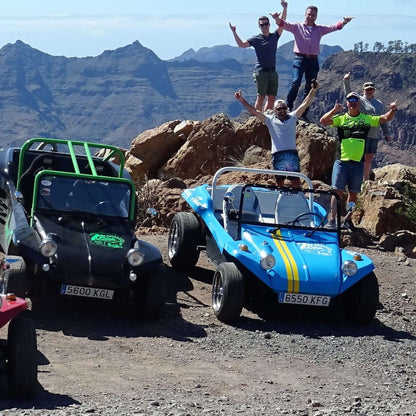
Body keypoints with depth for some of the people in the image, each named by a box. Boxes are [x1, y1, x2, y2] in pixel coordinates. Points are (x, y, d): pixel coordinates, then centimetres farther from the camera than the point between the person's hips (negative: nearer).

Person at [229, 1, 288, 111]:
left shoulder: (274, 36, 11)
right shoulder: (256, 39, 0)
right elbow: (241, 44, -10)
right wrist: (234, 32, -20)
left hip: (272, 72, 5)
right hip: (261, 72, -5)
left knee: (272, 98, 4)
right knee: (261, 97, -8)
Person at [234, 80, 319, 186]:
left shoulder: (292, 117, 13)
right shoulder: (270, 120, 9)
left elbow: (305, 104, 9)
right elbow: (254, 111, 6)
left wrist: (313, 91, -1)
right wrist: (242, 100, 1)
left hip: (292, 153, 1)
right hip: (278, 155, -1)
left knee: (296, 182, 1)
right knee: (280, 182, 4)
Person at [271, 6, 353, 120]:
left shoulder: (320, 29, 15)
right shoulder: (297, 27, 6)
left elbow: (333, 27, 6)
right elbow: (284, 24, -6)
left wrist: (343, 22, -14)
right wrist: (277, 19, -28)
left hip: (313, 60, 4)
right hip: (300, 58, -4)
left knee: (310, 87, 4)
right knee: (296, 82, -21)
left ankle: (303, 114, 10)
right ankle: (288, 108, -12)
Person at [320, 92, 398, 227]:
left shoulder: (367, 119, 11)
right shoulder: (340, 118, 6)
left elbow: (385, 118, 9)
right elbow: (323, 121, -6)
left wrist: (393, 110, -10)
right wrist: (334, 110, -20)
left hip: (358, 163, 2)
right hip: (341, 161, -2)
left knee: (353, 193, 7)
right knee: (337, 191, -5)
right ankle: (332, 219, -5)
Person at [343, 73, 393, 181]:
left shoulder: (379, 104, 19)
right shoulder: (359, 100, 3)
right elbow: (349, 93, -14)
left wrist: (387, 133, 20)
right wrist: (346, 81, -29)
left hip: (374, 136, 6)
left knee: (369, 159, 9)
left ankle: (366, 181, 16)